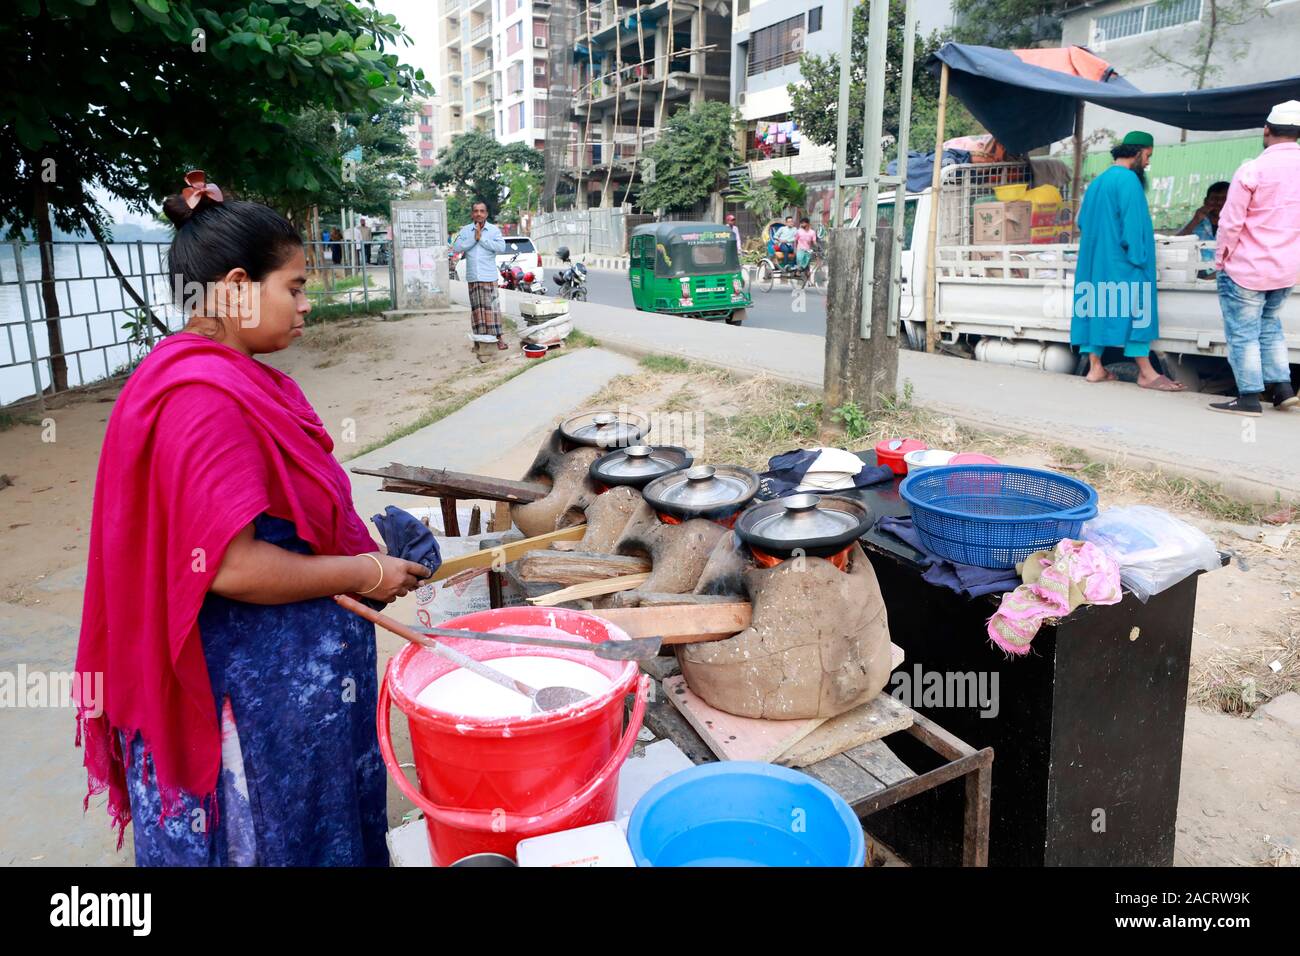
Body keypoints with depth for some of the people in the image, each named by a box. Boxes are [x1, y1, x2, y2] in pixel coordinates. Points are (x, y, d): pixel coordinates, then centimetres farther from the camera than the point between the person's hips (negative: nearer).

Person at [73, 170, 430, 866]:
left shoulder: (235, 379, 7)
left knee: (325, 823, 24)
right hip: (253, 685, -9)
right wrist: (364, 573, -17)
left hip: (292, 670, 9)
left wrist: (354, 544, 6)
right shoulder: (204, 398, -24)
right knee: (276, 840, 11)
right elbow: (230, 567, -28)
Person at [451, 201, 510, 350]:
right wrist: (474, 238, -10)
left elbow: (502, 247, -12)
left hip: (489, 276, -2)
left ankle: (498, 337, -3)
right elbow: (457, 247, -3)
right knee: (477, 308, 6)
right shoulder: (465, 230, 7)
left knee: (492, 307, -6)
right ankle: (480, 338, 12)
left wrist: (482, 238, -12)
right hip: (473, 277, 3)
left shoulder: (494, 230, 2)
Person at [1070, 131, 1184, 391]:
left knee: (1096, 306, 6)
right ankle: (1145, 372, -3)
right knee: (1135, 308, -5)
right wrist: (1138, 257, -15)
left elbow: (1083, 222, 18)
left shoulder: (1097, 182, 15)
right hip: (1121, 261, -8)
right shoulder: (1128, 179, -10)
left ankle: (1095, 367, 5)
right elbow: (1133, 222, -17)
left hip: (1094, 257, 8)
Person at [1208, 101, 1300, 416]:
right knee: (1270, 325, 22)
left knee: (1243, 332, 2)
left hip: (1247, 268, -6)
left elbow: (1230, 223, -14)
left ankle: (1249, 398, 4)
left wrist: (1221, 258, -1)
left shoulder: (1252, 170, -16)